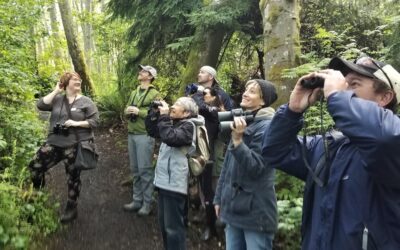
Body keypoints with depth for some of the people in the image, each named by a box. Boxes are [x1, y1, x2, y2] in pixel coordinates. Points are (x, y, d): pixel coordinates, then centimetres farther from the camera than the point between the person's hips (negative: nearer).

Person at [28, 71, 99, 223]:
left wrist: (76, 123, -18)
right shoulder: (57, 99, 6)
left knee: (73, 176, 6)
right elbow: (41, 105, -8)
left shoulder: (86, 102, -1)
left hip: (76, 145, -3)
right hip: (54, 143, 3)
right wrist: (56, 91, -6)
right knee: (34, 167, -2)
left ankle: (71, 208, 23)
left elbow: (95, 121, -6)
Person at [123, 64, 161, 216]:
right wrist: (128, 110, -3)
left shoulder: (154, 94, -5)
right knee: (135, 169, 12)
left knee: (145, 170, -3)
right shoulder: (134, 93, 18)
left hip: (145, 135, -7)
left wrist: (139, 111, -18)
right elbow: (127, 110, 20)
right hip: (131, 134, 7)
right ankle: (137, 200, 21)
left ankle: (147, 203, 6)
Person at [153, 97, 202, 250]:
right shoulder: (174, 122, 16)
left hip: (174, 182, -9)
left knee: (173, 226, -3)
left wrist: (164, 116, -18)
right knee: (163, 222, 19)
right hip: (164, 180, 9)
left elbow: (170, 138, -26)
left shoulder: (188, 125, -11)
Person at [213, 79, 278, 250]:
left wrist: (237, 140, -29)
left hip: (255, 212, -7)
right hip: (234, 207, 7)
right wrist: (219, 198, 17)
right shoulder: (241, 122, 12)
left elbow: (255, 167, -19)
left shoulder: (266, 126, -12)